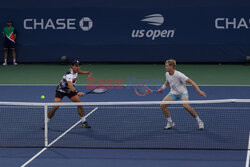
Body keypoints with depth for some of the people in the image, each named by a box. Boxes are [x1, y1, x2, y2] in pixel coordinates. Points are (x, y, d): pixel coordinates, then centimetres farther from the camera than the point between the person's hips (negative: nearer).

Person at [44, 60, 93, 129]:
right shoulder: (69, 75, -35)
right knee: (55, 107, -18)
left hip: (70, 90, 7)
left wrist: (86, 72, 10)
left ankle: (84, 122, 1)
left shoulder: (75, 70, -9)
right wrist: (77, 92, -68)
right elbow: (70, 85, -54)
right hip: (61, 90, -7)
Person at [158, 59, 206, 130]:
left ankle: (199, 121, -14)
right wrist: (162, 88, 14)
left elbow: (191, 81, -25)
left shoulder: (179, 75, -25)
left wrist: (199, 91, -31)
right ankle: (170, 123, 6)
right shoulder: (167, 74, -4)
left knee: (186, 106, -33)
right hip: (173, 93, 6)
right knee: (162, 105, -12)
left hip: (182, 93, -6)